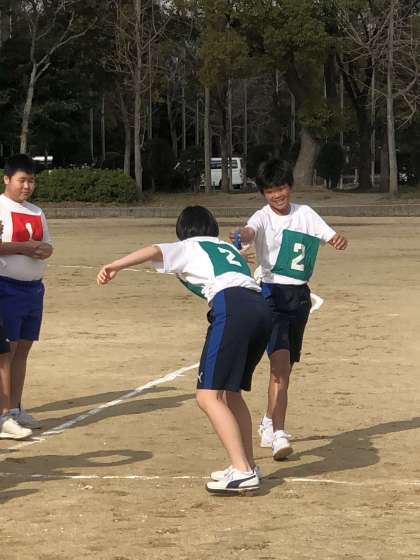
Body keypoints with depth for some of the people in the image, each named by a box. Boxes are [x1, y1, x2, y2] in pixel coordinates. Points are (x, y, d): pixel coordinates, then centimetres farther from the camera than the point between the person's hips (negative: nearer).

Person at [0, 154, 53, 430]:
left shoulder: (36, 212, 16)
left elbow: (47, 244, 19)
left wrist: (44, 249, -3)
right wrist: (23, 247, -19)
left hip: (34, 288, 7)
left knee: (22, 349, 10)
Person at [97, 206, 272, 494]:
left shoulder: (187, 247, 19)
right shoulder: (228, 248, 37)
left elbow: (155, 250, 1)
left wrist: (116, 265, -8)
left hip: (232, 306, -7)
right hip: (262, 307, 7)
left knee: (209, 395, -7)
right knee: (231, 392, 22)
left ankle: (242, 472, -16)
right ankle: (247, 465, 26)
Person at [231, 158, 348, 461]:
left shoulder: (305, 213, 8)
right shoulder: (263, 217, -6)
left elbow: (331, 236, 2)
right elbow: (250, 231, -28)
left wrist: (340, 240, -23)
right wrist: (241, 235, -53)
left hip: (300, 295, 5)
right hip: (272, 292, -5)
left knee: (285, 365, 14)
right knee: (280, 360, -20)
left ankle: (269, 423, 34)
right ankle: (279, 434, -26)